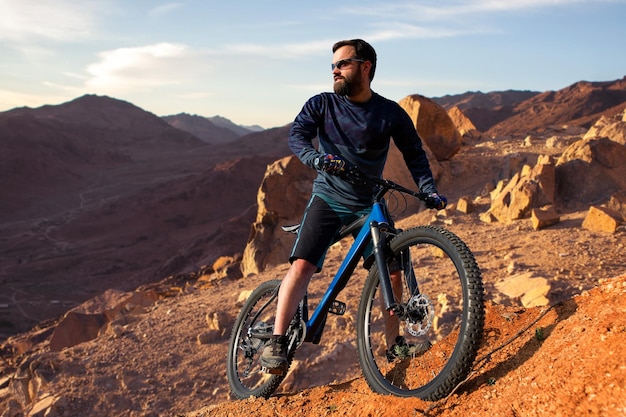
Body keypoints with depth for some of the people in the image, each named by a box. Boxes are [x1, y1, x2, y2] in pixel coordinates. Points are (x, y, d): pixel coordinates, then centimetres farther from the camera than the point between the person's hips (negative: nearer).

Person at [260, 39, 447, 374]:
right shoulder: (322, 105, -1)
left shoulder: (391, 114, -1)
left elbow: (414, 154, 3)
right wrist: (317, 158, -34)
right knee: (302, 266, -17)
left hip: (368, 204, 1)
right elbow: (297, 134, -14)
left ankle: (393, 344, 15)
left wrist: (429, 190, -12)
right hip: (327, 198, -1)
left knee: (393, 272, -4)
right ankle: (276, 343, -12)